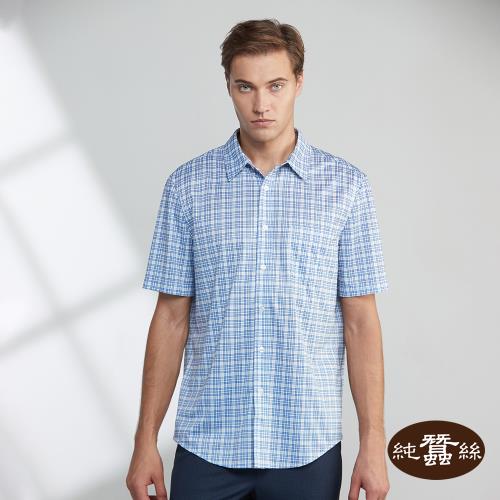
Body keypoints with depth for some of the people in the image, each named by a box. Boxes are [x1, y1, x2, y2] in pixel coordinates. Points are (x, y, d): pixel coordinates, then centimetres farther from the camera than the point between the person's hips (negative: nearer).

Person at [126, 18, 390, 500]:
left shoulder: (346, 186, -1)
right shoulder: (187, 185, 1)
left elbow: (360, 320, 0)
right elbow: (171, 317, 3)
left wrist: (373, 442, -5)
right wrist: (145, 440, 0)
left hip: (307, 447, 0)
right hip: (207, 444, 1)